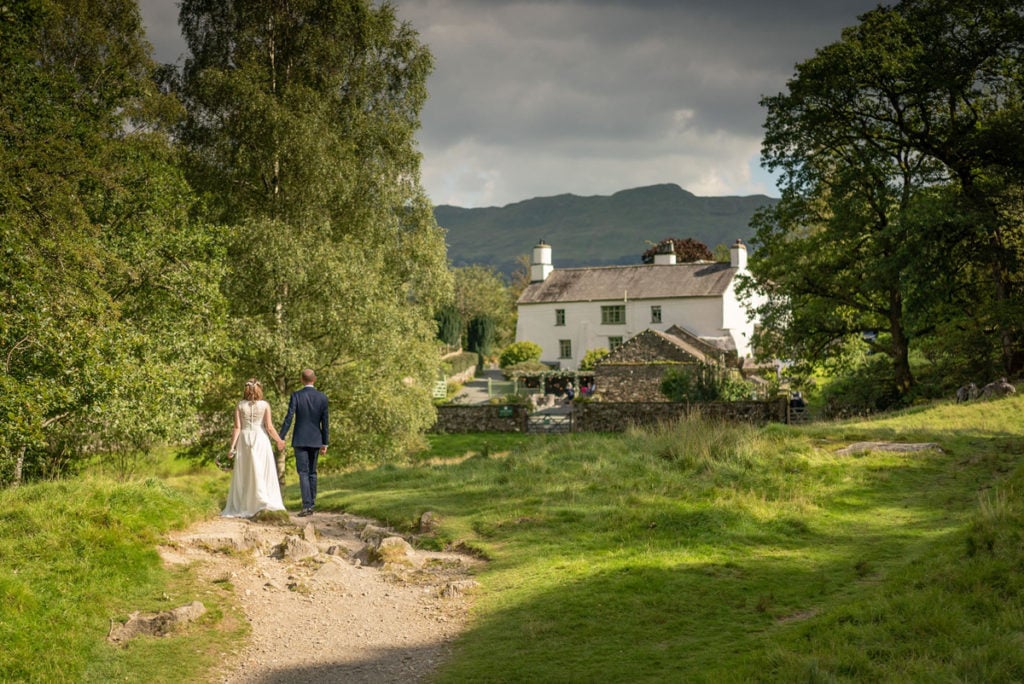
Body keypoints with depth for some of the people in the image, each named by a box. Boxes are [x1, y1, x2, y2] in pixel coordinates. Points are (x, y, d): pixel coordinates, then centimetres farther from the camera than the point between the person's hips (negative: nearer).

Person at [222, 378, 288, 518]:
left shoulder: (240, 405, 0)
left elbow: (237, 428, -4)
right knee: (263, 473, 4)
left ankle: (240, 507, 9)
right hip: (260, 439, -2)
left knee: (243, 475, 8)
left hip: (244, 440, 2)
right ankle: (263, 502, 0)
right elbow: (269, 427, -5)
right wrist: (279, 440, 8)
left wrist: (232, 446, -2)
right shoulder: (265, 405, -3)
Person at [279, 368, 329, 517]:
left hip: (300, 440, -3)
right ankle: (311, 505, 16)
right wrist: (325, 443, 6)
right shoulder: (322, 397, 0)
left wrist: (281, 438, -6)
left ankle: (307, 506, -15)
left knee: (303, 473, -4)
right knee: (312, 472, 14)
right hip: (315, 440, 3)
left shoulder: (296, 396, -8)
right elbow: (324, 422, 1)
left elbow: (288, 418, -12)